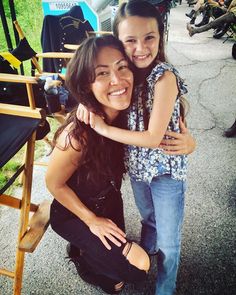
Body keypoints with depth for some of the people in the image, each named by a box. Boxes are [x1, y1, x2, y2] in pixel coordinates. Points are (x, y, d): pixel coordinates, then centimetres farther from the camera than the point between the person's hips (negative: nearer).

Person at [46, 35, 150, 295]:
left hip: (110, 202, 6)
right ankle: (86, 266, 23)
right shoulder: (78, 134, -39)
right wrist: (92, 220, -13)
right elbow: (54, 184, -22)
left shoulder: (126, 112, -22)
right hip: (73, 213, -6)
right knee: (136, 268, -6)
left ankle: (85, 248, 53)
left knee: (116, 247, 25)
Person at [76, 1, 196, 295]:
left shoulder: (165, 77, -25)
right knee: (147, 218, 32)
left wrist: (103, 128, -22)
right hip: (137, 166, 5)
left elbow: (153, 138, -27)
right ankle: (145, 251, 62)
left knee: (168, 240, 15)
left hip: (166, 170, -5)